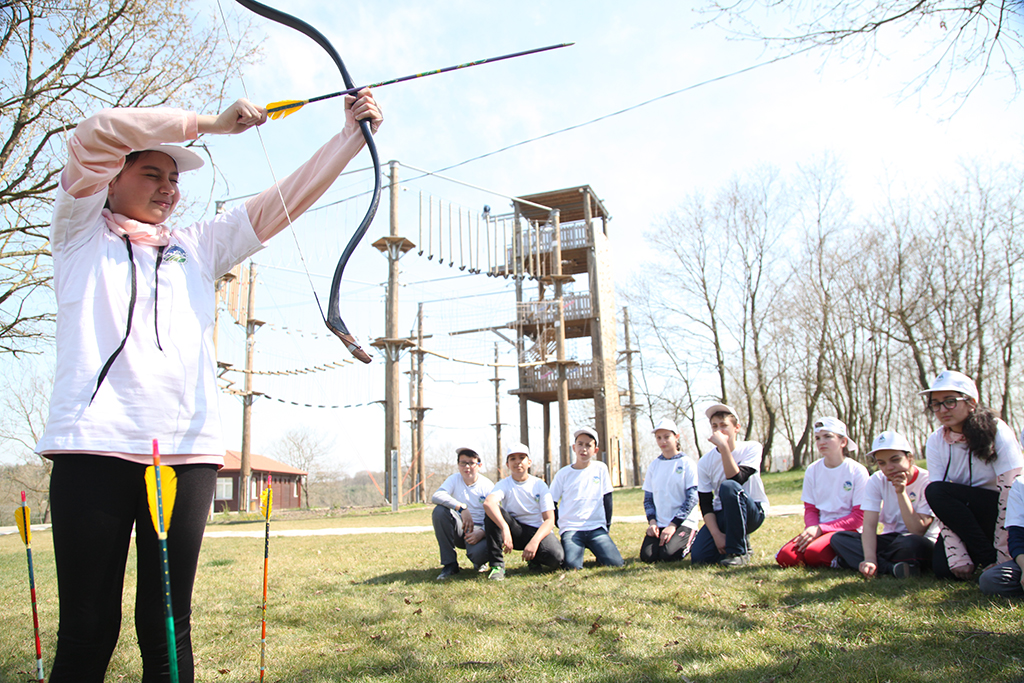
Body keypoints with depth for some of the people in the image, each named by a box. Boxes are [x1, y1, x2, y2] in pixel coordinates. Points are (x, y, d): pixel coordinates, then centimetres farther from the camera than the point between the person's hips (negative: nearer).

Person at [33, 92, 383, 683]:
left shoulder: (198, 247, 23)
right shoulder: (82, 232, 15)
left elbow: (285, 199, 16)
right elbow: (95, 136, 0)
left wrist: (351, 135, 10)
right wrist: (208, 123, 1)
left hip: (187, 450, 3)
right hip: (95, 444, -2)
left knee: (169, 627, 3)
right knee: (88, 629, -2)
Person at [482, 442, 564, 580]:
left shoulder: (539, 485, -2)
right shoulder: (504, 485, -4)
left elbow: (549, 520, -10)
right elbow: (488, 502, -29)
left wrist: (534, 541, -29)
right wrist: (505, 529, -47)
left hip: (538, 531, 0)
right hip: (515, 530, 1)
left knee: (556, 557, -32)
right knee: (493, 512, -27)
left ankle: (534, 559, 5)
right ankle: (497, 565, -22)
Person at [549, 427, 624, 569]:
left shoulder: (600, 468, 5)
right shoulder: (563, 473, 3)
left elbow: (607, 499, 8)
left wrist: (607, 526, 4)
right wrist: (562, 525, 1)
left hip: (597, 527, 1)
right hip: (571, 529, -1)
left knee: (615, 562, -19)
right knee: (572, 566, -25)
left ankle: (596, 548, 10)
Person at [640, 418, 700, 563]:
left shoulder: (686, 463, -2)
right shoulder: (654, 465, 11)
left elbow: (692, 497, -8)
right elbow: (648, 498, 13)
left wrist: (673, 524, -16)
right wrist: (652, 521, -5)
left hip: (684, 522, -3)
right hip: (660, 523, 4)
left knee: (668, 555, -27)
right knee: (647, 556, -20)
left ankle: (690, 541, 4)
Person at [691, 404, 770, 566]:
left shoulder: (752, 448, -11)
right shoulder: (705, 461, -4)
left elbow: (736, 480, -27)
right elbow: (705, 504, -5)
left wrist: (724, 446, -33)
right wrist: (717, 534, -18)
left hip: (753, 511, -4)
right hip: (722, 515, 4)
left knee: (728, 487, -35)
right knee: (698, 556, -18)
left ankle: (739, 552, -19)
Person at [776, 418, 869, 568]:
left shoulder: (857, 471, -5)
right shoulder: (812, 471, 7)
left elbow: (859, 517, -7)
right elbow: (810, 509, 10)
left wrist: (821, 528, -16)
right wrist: (813, 529, -14)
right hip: (819, 528, 4)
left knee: (813, 553, -33)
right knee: (785, 557, -22)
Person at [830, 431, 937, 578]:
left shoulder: (927, 481, -13)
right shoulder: (877, 481, -3)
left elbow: (918, 531, -20)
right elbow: (869, 525, -13)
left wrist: (901, 492, -24)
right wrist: (870, 559, -30)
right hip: (890, 540, 4)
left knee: (910, 543, -40)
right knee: (838, 538, -18)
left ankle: (852, 560, -23)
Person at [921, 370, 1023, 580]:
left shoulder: (996, 431, -17)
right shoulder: (935, 442, -6)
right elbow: (943, 507, -11)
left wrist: (1001, 557, -23)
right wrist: (958, 557, -20)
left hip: (1003, 519, -4)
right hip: (965, 521, 4)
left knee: (936, 491, -25)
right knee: (942, 569, -21)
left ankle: (991, 558, -11)